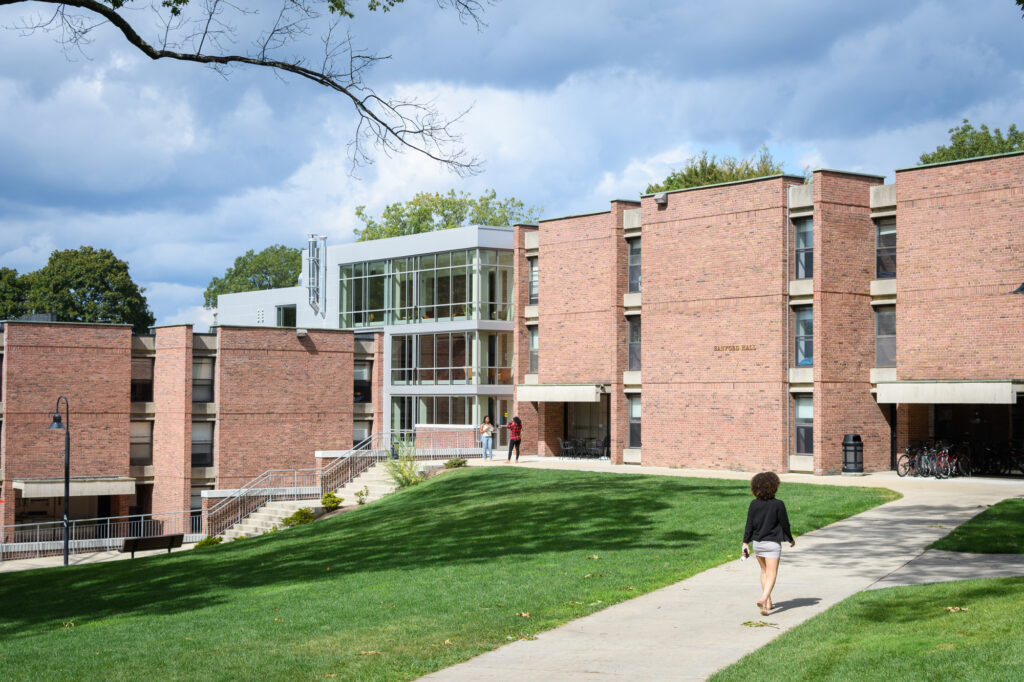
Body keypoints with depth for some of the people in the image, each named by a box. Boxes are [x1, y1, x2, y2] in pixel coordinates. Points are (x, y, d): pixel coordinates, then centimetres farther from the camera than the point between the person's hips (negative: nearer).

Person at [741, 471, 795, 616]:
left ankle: (768, 602, 25)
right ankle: (763, 599, -25)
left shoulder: (754, 504, -4)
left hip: (757, 543, 4)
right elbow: (785, 524, -5)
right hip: (772, 543, -4)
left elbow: (749, 525, -2)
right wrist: (791, 539, 10)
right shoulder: (778, 505, -13)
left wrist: (745, 543, 2)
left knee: (764, 571, 20)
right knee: (772, 574, -4)